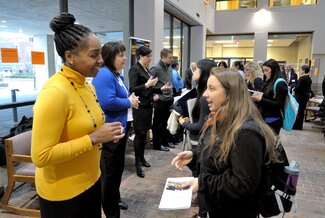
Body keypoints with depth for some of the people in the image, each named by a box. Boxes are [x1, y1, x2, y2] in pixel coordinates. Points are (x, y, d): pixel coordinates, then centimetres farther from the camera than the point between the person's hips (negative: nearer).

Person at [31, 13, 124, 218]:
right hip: (63, 191, -7)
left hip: (91, 180, 8)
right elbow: (41, 156, -25)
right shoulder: (54, 92, -24)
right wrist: (93, 138, -25)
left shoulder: (88, 86, 1)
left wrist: (105, 133, -1)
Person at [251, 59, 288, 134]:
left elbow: (279, 105, -14)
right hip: (265, 119, 7)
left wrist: (261, 99, -18)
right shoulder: (268, 82, 14)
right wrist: (257, 99, -2)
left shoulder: (280, 84, -8)